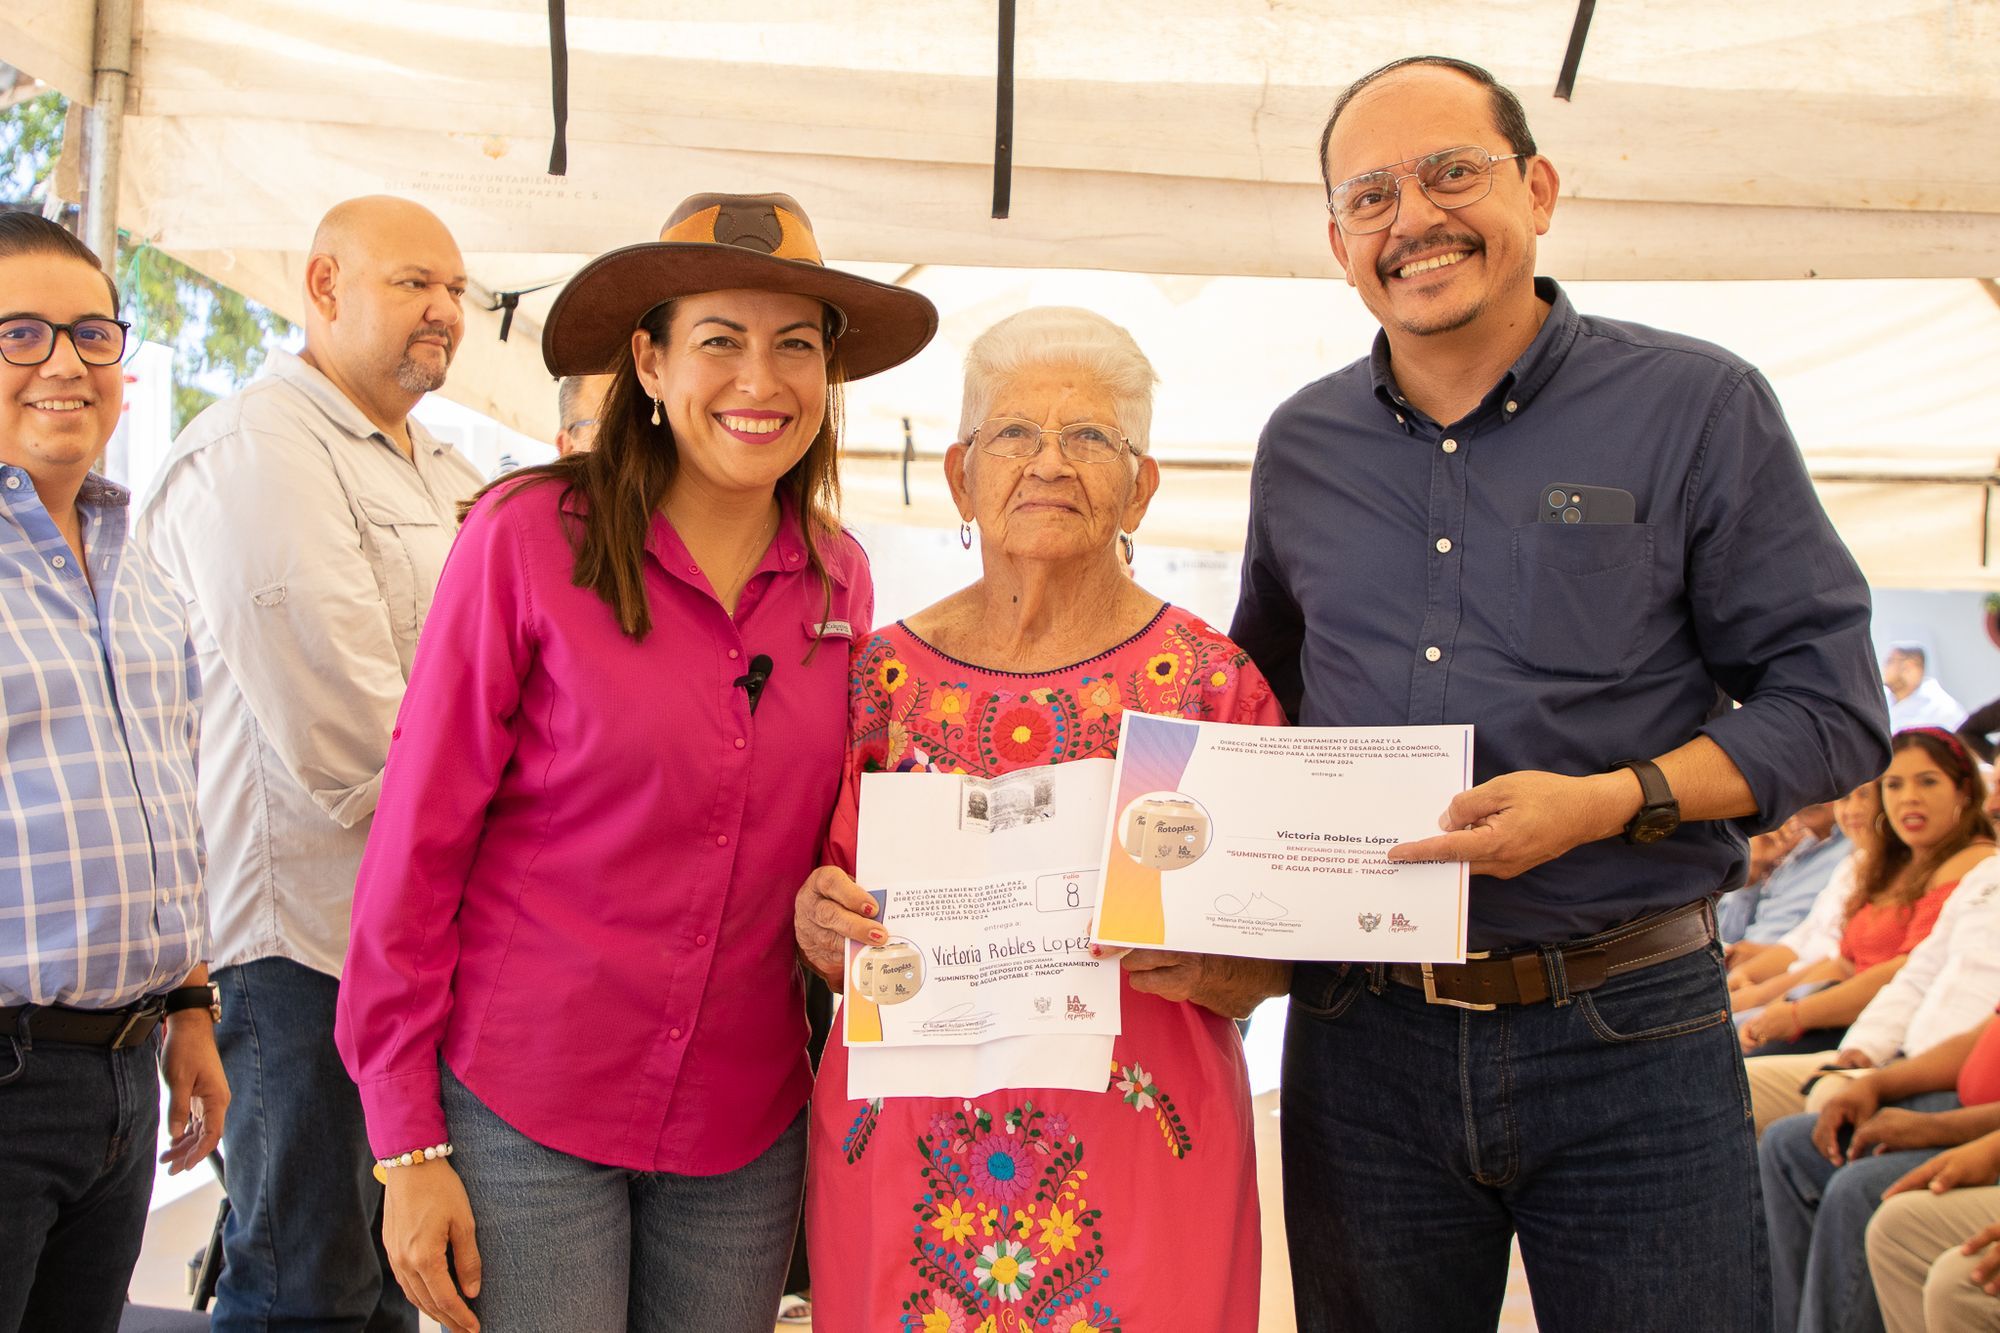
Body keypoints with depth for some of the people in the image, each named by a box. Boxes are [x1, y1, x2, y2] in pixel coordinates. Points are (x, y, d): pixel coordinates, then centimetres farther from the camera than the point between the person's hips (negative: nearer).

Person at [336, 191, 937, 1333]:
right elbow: (419, 843, -7)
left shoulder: (839, 576, 3)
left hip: (747, 1129, 4)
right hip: (523, 1110, -4)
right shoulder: (529, 537, -9)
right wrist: (408, 1141, -8)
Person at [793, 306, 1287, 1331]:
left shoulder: (1210, 681, -3)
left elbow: (1274, 962, 2)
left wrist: (1200, 967, -19)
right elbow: (835, 941, 12)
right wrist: (817, 923, -10)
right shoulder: (884, 674, 3)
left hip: (1140, 1157, -1)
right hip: (906, 1154, 2)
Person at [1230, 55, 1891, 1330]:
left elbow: (1833, 707, -4)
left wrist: (1611, 802, -18)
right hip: (1364, 1036, 3)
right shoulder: (1302, 447, 9)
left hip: (1629, 1038, -3)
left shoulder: (1696, 405, -2)